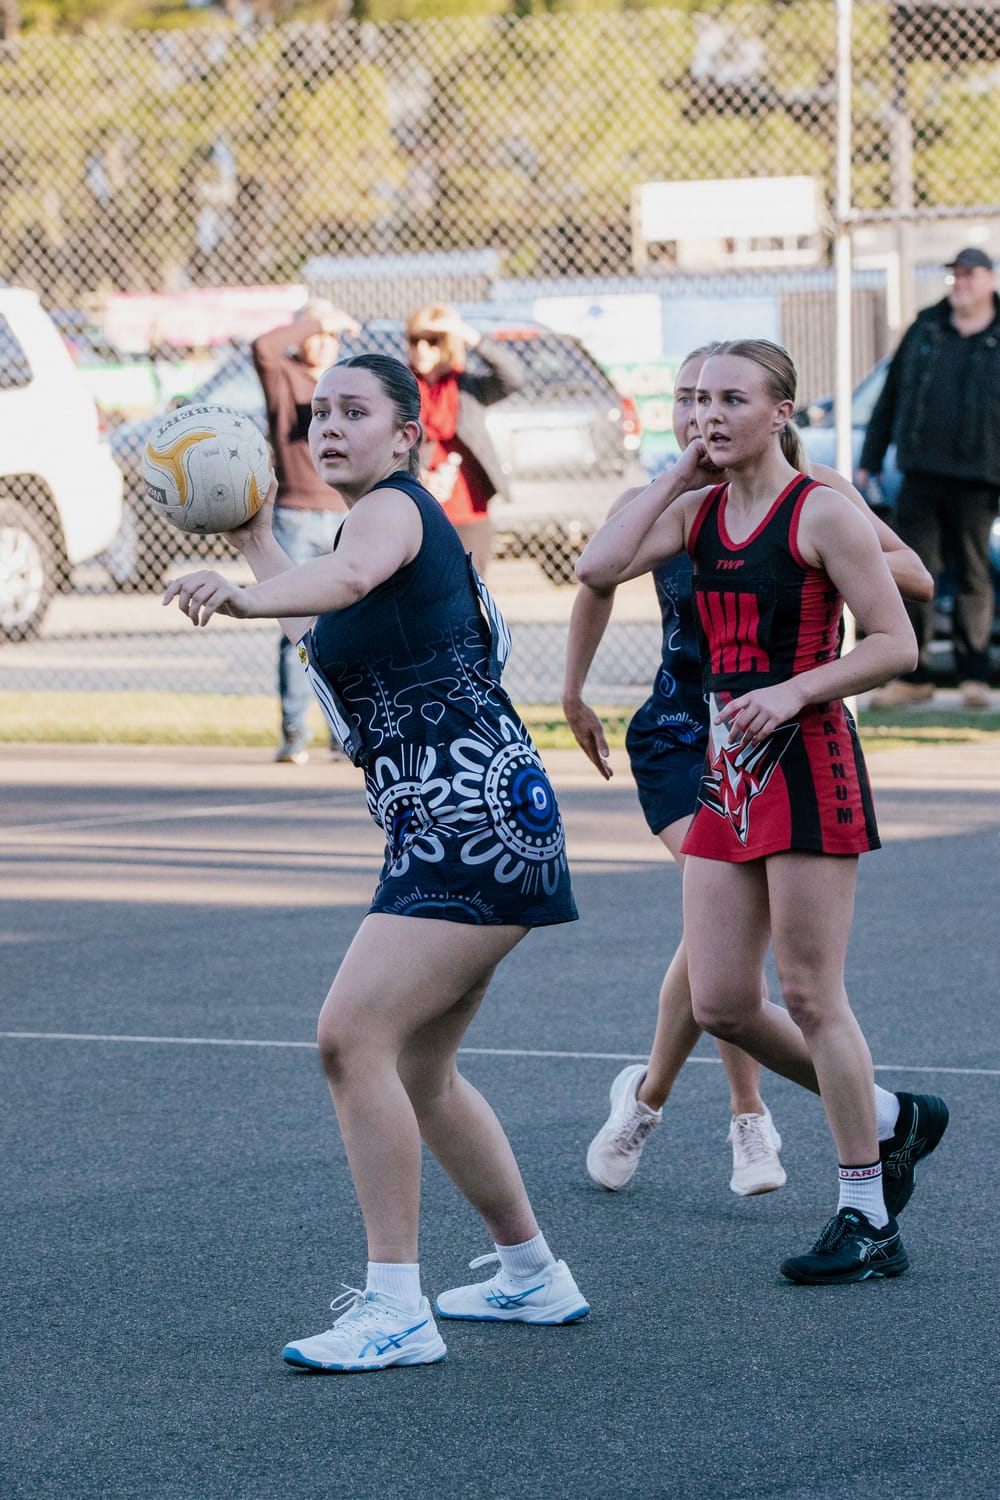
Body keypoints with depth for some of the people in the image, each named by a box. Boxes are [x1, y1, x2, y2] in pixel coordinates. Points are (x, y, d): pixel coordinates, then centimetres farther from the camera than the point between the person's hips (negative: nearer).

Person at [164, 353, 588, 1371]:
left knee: (352, 1037, -18)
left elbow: (350, 575, -36)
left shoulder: (394, 506, -9)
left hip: (471, 823, -11)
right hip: (444, 833, 11)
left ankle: (396, 1310, -17)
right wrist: (251, 535, 41)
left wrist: (240, 596, -53)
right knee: (418, 1073, 17)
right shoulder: (373, 523, 21)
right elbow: (318, 630, 42)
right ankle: (533, 1277, 31)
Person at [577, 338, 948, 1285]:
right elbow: (599, 569, -5)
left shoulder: (820, 513, -8)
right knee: (720, 1005, 5)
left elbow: (895, 645, -9)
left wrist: (792, 691, -19)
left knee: (810, 996, -4)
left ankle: (867, 1221, 6)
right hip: (726, 775, 7)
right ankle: (890, 1119, 26)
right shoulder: (699, 511, 10)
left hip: (806, 765, -7)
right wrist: (678, 477, -1)